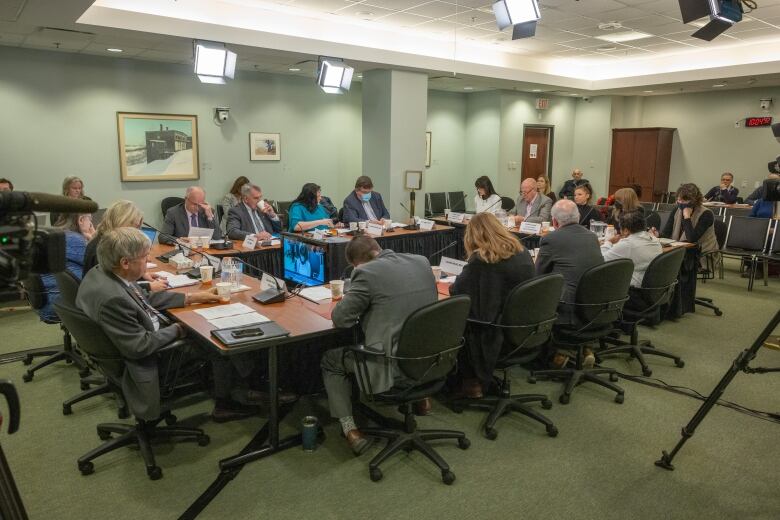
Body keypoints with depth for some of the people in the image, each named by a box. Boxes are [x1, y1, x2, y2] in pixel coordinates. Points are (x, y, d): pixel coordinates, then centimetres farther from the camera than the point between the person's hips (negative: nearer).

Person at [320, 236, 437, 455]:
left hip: (393, 368, -7)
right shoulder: (422, 261, 4)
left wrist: (345, 301, 11)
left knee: (330, 360, 18)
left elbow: (340, 318, -10)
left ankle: (350, 428, 14)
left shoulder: (366, 273, -16)